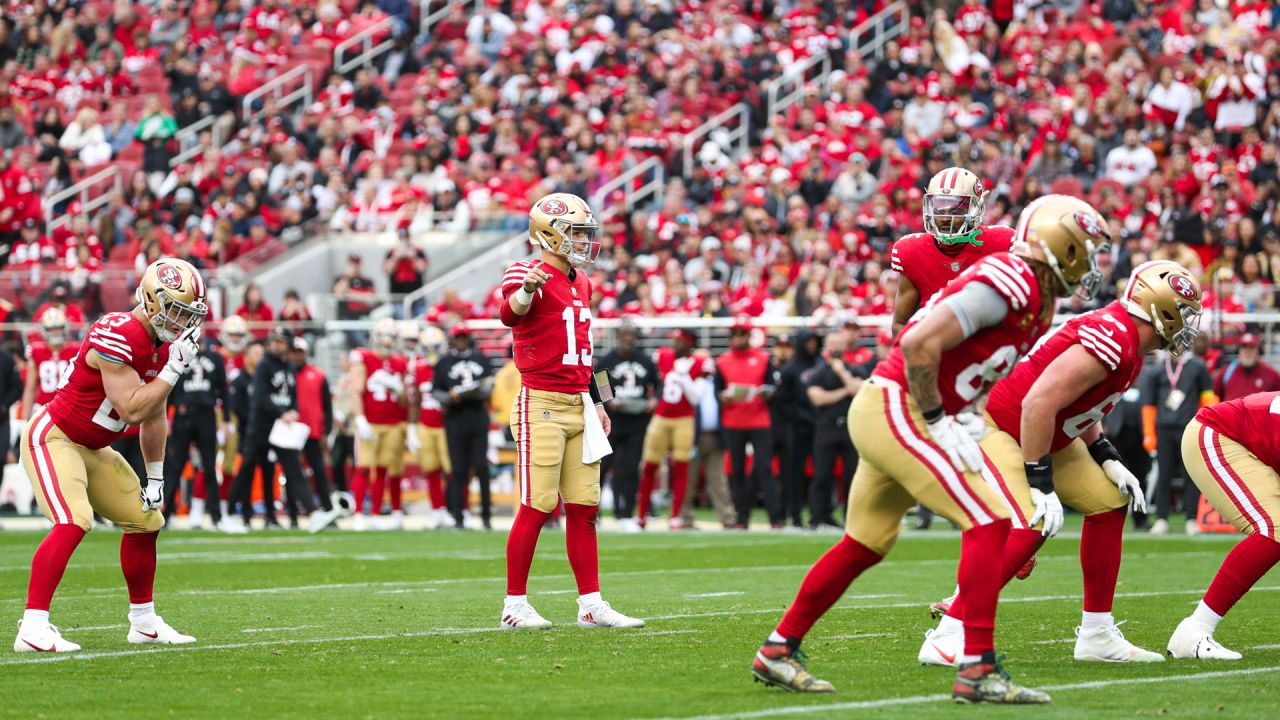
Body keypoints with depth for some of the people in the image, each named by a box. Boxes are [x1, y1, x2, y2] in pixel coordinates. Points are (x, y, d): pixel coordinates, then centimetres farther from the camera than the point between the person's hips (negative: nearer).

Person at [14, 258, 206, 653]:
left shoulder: (163, 343, 3)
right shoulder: (116, 336, -27)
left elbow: (154, 417, 13)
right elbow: (132, 410, -29)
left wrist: (155, 479, 14)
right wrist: (175, 368, -25)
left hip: (92, 448, 10)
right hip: (53, 438, -10)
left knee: (145, 520, 12)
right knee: (73, 521, -27)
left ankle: (143, 621, 27)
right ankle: (33, 628, -29)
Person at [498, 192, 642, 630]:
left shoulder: (580, 283, 16)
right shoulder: (531, 276, -11)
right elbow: (510, 315, -35)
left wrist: (596, 402, 26)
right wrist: (527, 290, -57)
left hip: (579, 408, 8)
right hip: (541, 405, -8)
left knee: (584, 507, 8)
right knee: (538, 507, -7)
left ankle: (591, 605, 12)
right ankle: (515, 606, 2)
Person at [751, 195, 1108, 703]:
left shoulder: (1037, 302, 14)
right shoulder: (1008, 281, -17)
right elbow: (920, 344, -24)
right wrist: (938, 422, -16)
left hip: (884, 413, 10)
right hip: (894, 408, -10)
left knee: (864, 546, 19)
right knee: (988, 523, -14)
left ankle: (778, 651, 30)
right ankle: (978, 670, -15)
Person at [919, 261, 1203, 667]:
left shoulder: (1126, 341, 4)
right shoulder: (1112, 342, -27)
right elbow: (1038, 404, -30)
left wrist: (1108, 461, 8)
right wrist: (1042, 485, -25)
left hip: (1045, 434, 11)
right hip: (994, 425, -11)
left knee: (1109, 503, 11)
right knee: (1027, 530, -25)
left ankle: (1096, 635, 17)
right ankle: (946, 639, -20)